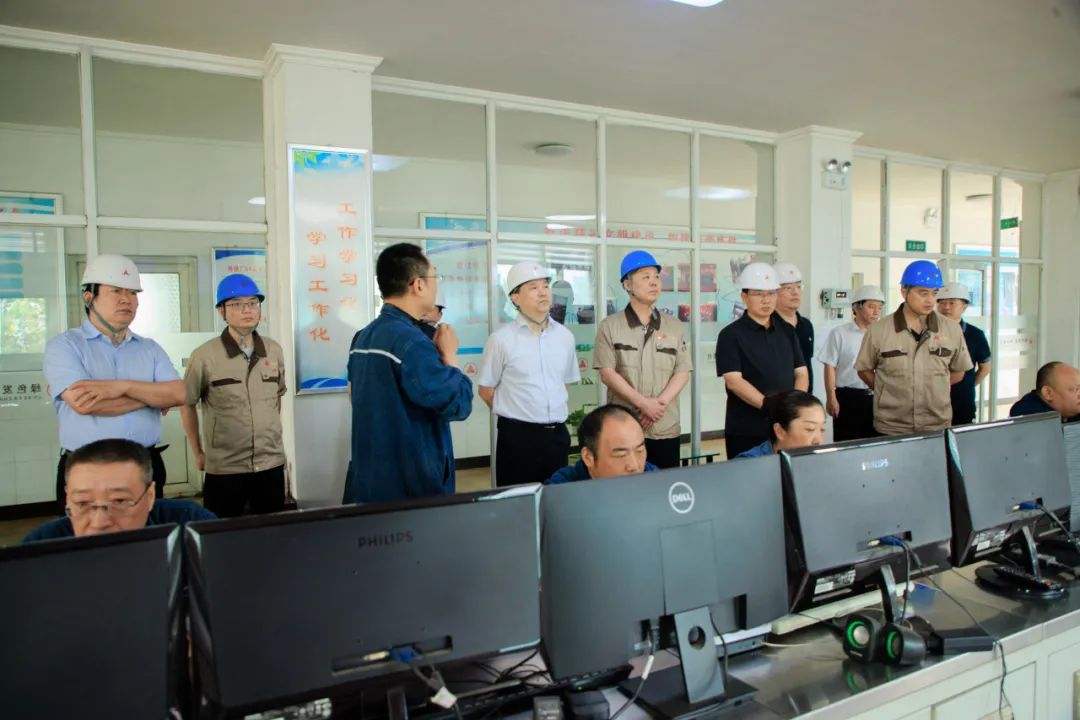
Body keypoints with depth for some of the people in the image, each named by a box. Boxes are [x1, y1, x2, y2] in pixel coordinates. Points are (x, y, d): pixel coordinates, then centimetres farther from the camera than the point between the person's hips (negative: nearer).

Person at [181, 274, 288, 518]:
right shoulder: (204, 356, -9)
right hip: (223, 468, -3)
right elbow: (187, 405, 1)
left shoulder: (274, 350, 3)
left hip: (271, 463, 4)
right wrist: (198, 453, 6)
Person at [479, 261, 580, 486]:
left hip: (558, 434, 4)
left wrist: (553, 416, 11)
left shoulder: (565, 336, 6)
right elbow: (485, 390, -1)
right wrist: (515, 416, 5)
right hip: (517, 435, -4)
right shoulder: (501, 339, -8)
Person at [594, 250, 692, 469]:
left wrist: (660, 403, -12)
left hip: (667, 428, 3)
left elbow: (682, 372, 5)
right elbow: (607, 374, -6)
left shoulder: (674, 326, 10)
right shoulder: (610, 326, 1)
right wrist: (644, 404, -15)